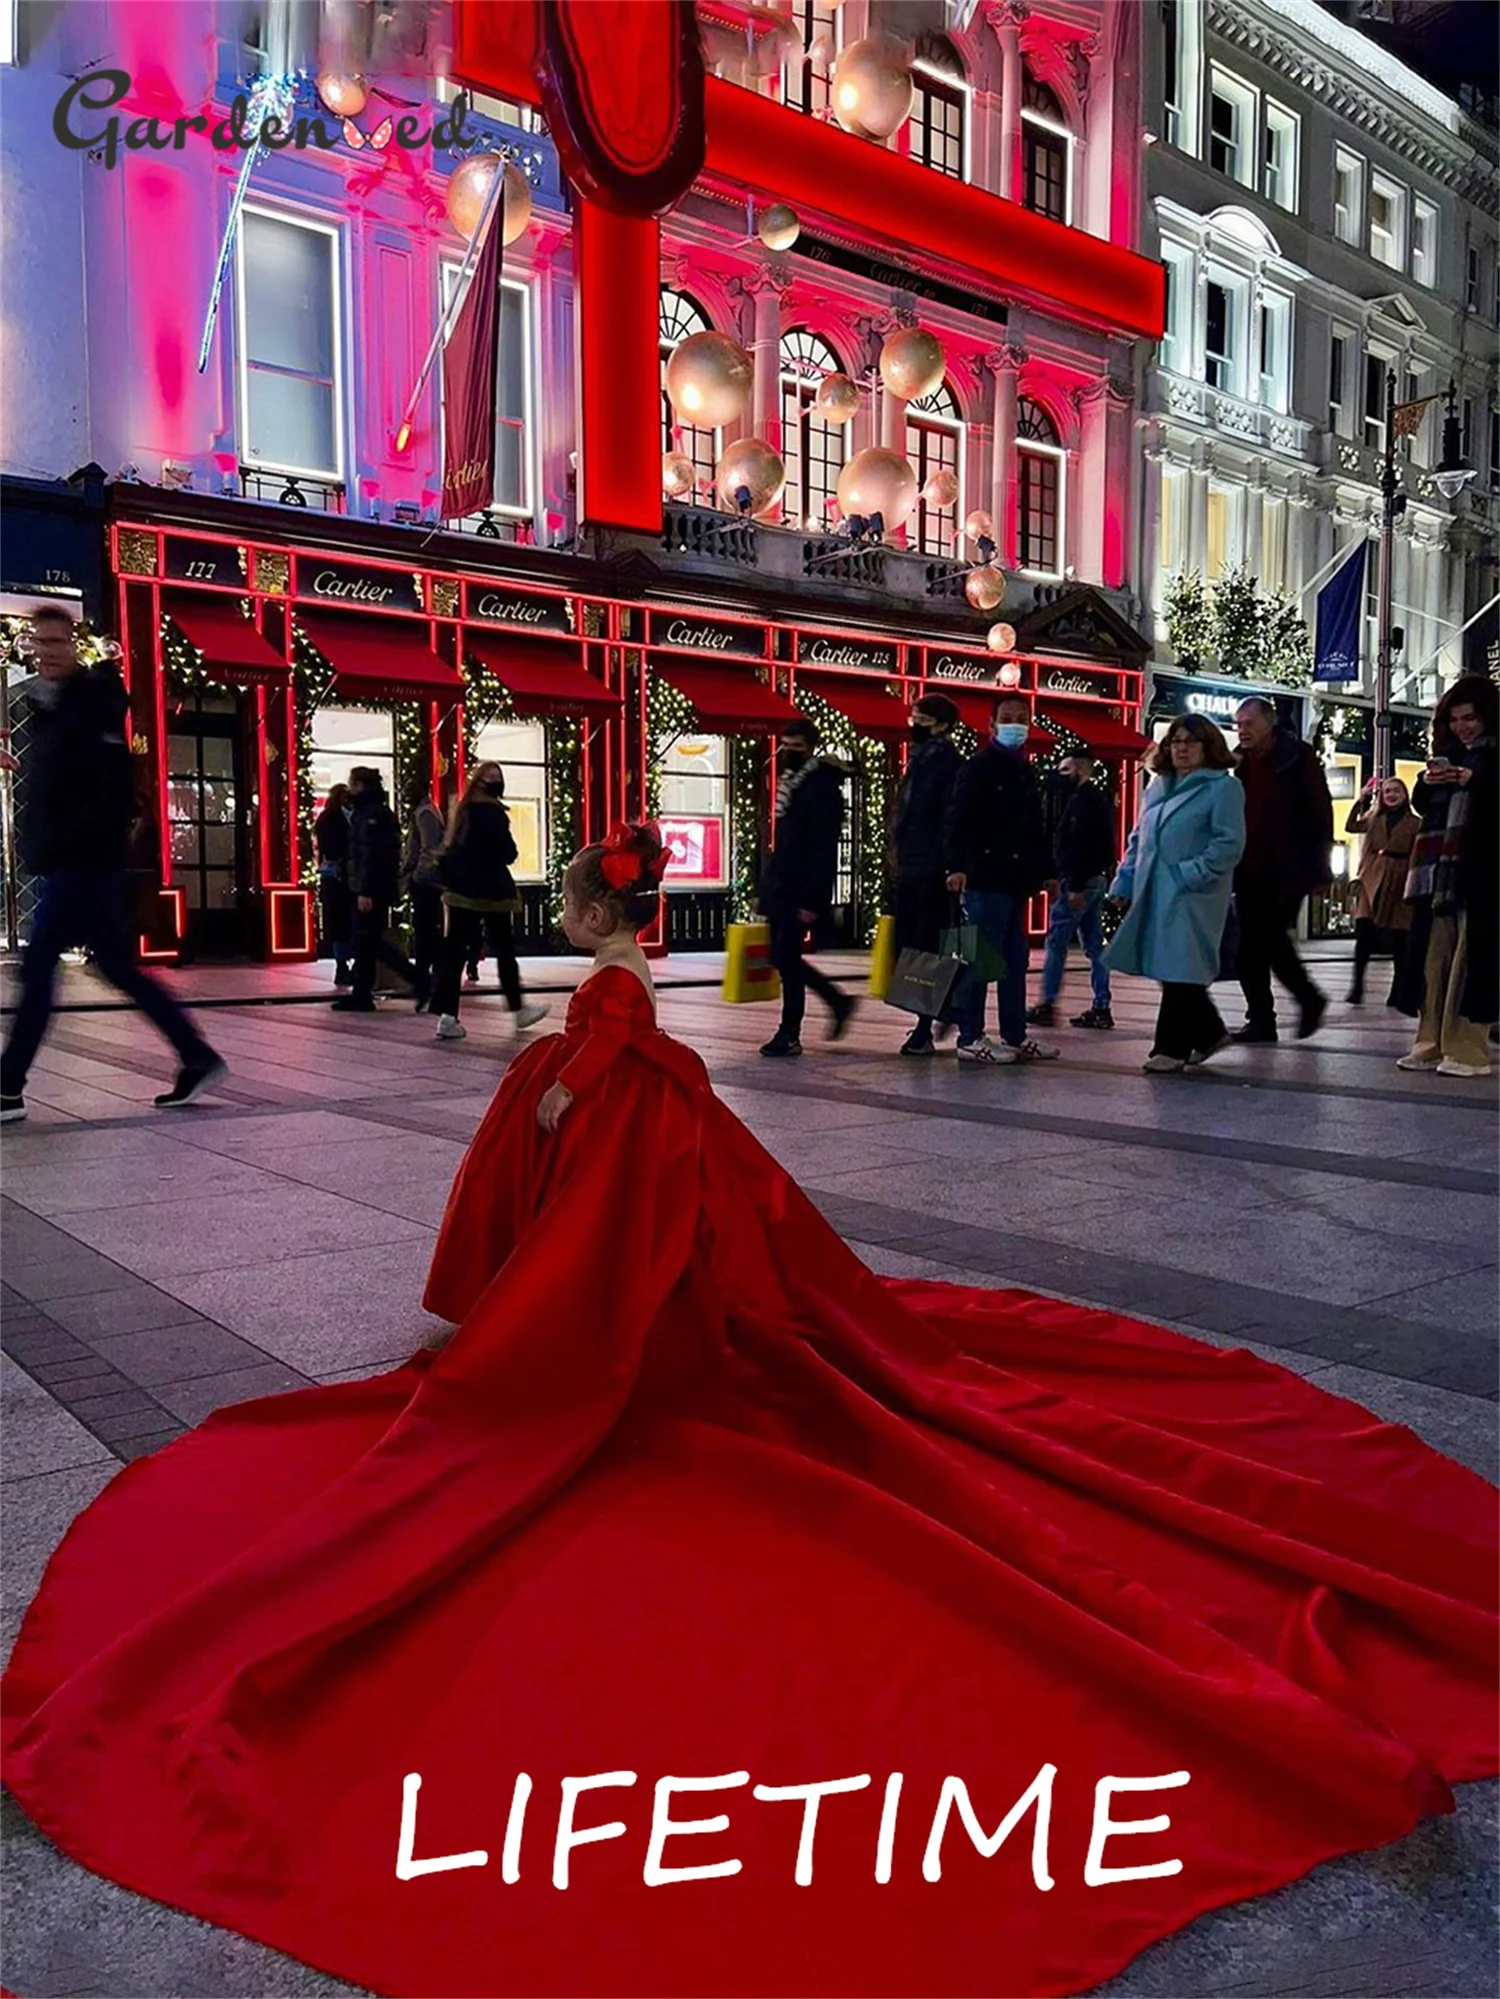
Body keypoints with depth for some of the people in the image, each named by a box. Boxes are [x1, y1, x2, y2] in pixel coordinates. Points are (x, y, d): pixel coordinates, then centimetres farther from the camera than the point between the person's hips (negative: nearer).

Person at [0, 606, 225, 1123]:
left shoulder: (95, 698, -9)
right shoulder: (46, 704, 18)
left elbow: (115, 791, -18)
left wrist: (65, 843, -22)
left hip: (86, 863, -9)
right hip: (64, 864, 9)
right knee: (119, 968, 10)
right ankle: (198, 1060, 14)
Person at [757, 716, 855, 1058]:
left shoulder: (822, 789, -12)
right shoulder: (789, 784, 15)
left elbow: (825, 850, -18)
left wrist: (811, 900, -22)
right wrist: (768, 887, 15)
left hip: (800, 892, -9)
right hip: (780, 887, 9)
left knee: (787, 959, -5)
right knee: (784, 958, 13)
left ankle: (789, 1035, 6)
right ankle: (838, 1002, 28)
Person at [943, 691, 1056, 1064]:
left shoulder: (1026, 773, 18)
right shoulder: (978, 768, -6)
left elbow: (1037, 828, 24)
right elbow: (957, 820, -15)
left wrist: (1046, 870, 18)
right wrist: (957, 865, -25)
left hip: (1017, 880, 8)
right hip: (985, 877, -8)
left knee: (1015, 961, 11)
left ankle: (1015, 1036, 19)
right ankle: (970, 1039, 1)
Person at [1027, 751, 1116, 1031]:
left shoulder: (1081, 800, -11)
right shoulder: (1099, 799, 18)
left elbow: (1079, 845, -20)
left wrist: (1075, 886, -23)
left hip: (1080, 881, -10)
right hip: (1097, 879, 10)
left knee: (1056, 942, -4)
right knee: (1094, 946, 9)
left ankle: (1046, 1005, -1)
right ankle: (1101, 1008, 9)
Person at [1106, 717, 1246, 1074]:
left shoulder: (1224, 787, -4)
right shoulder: (1158, 785, 17)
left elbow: (1229, 844, -12)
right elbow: (1139, 838, 20)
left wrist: (1190, 874, -19)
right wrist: (1125, 881, 12)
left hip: (1193, 897, -7)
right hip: (1153, 894, 7)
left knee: (1181, 971, -4)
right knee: (1169, 969, 12)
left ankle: (1172, 1049, 4)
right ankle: (1208, 1033, 30)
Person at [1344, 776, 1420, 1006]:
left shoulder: (1415, 823, 4)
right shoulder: (1375, 819, 14)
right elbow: (1350, 826, 3)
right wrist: (1360, 800, -2)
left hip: (1399, 881, -2)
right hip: (1372, 878, 2)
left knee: (1398, 938, 2)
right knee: (1364, 931, -11)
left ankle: (1398, 990, 11)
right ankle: (1357, 985, -7)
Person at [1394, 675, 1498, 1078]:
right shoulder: (1447, 754, 18)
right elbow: (1422, 805, 19)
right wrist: (1426, 783, 0)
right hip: (1437, 870, 6)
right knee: (1432, 957, 4)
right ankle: (1431, 1043, 9)